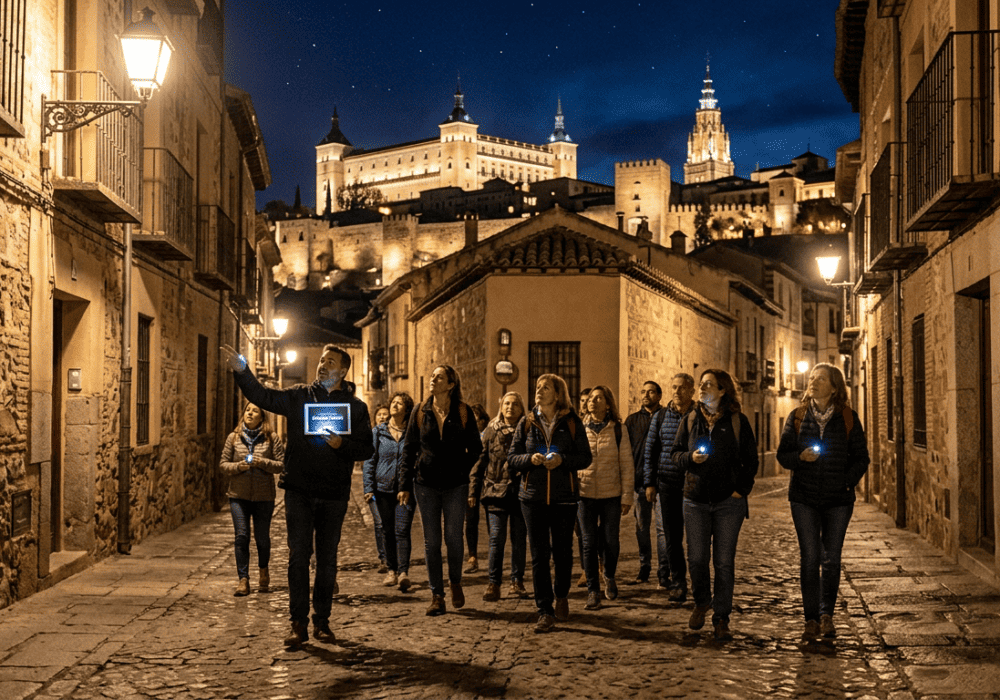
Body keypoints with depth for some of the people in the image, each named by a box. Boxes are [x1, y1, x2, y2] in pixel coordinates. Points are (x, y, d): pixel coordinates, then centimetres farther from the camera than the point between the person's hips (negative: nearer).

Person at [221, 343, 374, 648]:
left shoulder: (355, 406, 4)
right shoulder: (298, 396, 6)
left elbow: (366, 449, 2)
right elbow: (262, 396, 1)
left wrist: (341, 444, -16)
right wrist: (241, 371, -14)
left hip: (334, 494, 0)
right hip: (299, 489, 0)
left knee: (327, 559, 7)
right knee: (298, 556, -2)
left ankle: (322, 621, 18)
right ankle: (299, 623, 4)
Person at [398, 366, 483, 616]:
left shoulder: (463, 412, 0)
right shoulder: (420, 412, 4)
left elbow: (475, 448, 9)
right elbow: (409, 450, 6)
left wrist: (463, 470, 0)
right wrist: (405, 485, 2)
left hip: (455, 484, -1)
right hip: (426, 483, 1)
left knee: (453, 537, -2)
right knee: (431, 541, 2)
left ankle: (455, 583, 24)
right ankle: (437, 596, 10)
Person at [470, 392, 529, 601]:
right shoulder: (491, 431, 6)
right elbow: (480, 461, 7)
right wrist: (473, 490, 2)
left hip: (520, 491, 0)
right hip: (495, 490, 0)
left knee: (519, 538, 5)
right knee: (496, 537, -5)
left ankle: (517, 582, 16)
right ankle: (493, 583, 1)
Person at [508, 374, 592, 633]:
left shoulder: (571, 422, 2)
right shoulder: (527, 423, 7)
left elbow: (585, 457, 1)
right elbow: (512, 457, 7)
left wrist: (562, 460, -16)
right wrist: (530, 459, -13)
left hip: (564, 496, -1)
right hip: (533, 496, 1)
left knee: (563, 551, 6)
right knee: (539, 555, -2)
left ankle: (561, 596, 33)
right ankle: (545, 612, 2)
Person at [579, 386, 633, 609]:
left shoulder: (618, 430, 1)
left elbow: (627, 465, 1)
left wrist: (627, 497, -3)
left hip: (611, 494, -1)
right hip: (585, 493, 1)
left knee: (611, 541, 3)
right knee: (589, 543, 1)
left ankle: (609, 577, 31)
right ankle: (593, 590, 10)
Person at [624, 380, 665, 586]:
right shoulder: (632, 420, 13)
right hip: (640, 480, 3)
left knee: (662, 527, -4)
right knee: (641, 528, 8)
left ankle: (663, 571, 1)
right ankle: (644, 569, 16)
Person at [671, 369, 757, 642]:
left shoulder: (738, 421, 0)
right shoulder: (690, 420, 7)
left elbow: (750, 459, 4)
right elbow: (675, 453, 11)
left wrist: (742, 489, -5)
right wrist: (690, 457, -10)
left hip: (728, 501, -2)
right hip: (695, 499, 2)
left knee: (724, 561, 0)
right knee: (697, 558, 1)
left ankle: (721, 619, 10)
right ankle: (701, 602, 29)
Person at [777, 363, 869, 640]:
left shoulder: (848, 419, 2)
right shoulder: (797, 417, 5)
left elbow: (861, 457, 5)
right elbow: (783, 454, 6)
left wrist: (847, 482, -8)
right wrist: (800, 457, -15)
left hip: (838, 499, 0)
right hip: (804, 498, 0)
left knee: (831, 558, 3)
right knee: (809, 558, -1)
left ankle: (826, 614, 18)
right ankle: (812, 619, 5)